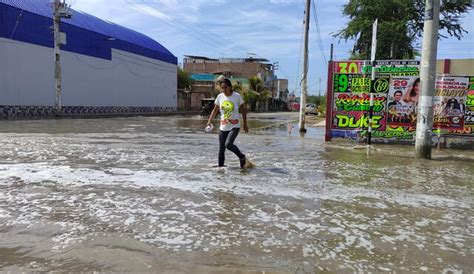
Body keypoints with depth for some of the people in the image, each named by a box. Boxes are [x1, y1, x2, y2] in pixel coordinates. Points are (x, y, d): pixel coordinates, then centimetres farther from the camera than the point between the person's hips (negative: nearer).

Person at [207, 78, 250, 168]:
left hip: (235, 126, -4)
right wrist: (209, 121, -3)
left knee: (228, 144, -22)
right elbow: (215, 110, 10)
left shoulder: (237, 96, -8)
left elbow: (243, 110, 2)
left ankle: (242, 157, 1)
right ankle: (220, 165, 21)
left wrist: (245, 124, 4)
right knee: (221, 148, 5)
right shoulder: (220, 97, 0)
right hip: (223, 127, 4)